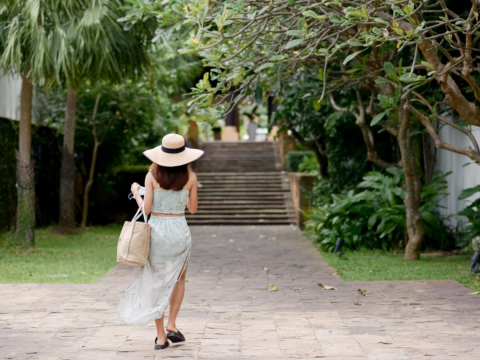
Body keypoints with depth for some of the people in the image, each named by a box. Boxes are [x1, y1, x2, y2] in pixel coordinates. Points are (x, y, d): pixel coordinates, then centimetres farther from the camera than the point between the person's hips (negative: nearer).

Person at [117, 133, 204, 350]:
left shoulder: (152, 175, -6)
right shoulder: (190, 177, -4)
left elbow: (146, 209, -7)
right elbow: (193, 208, 5)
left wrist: (136, 192, 11)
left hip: (156, 230, 0)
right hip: (179, 230, 0)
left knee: (157, 283, 9)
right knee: (179, 279, 23)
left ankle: (160, 336, 8)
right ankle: (171, 325, 8)